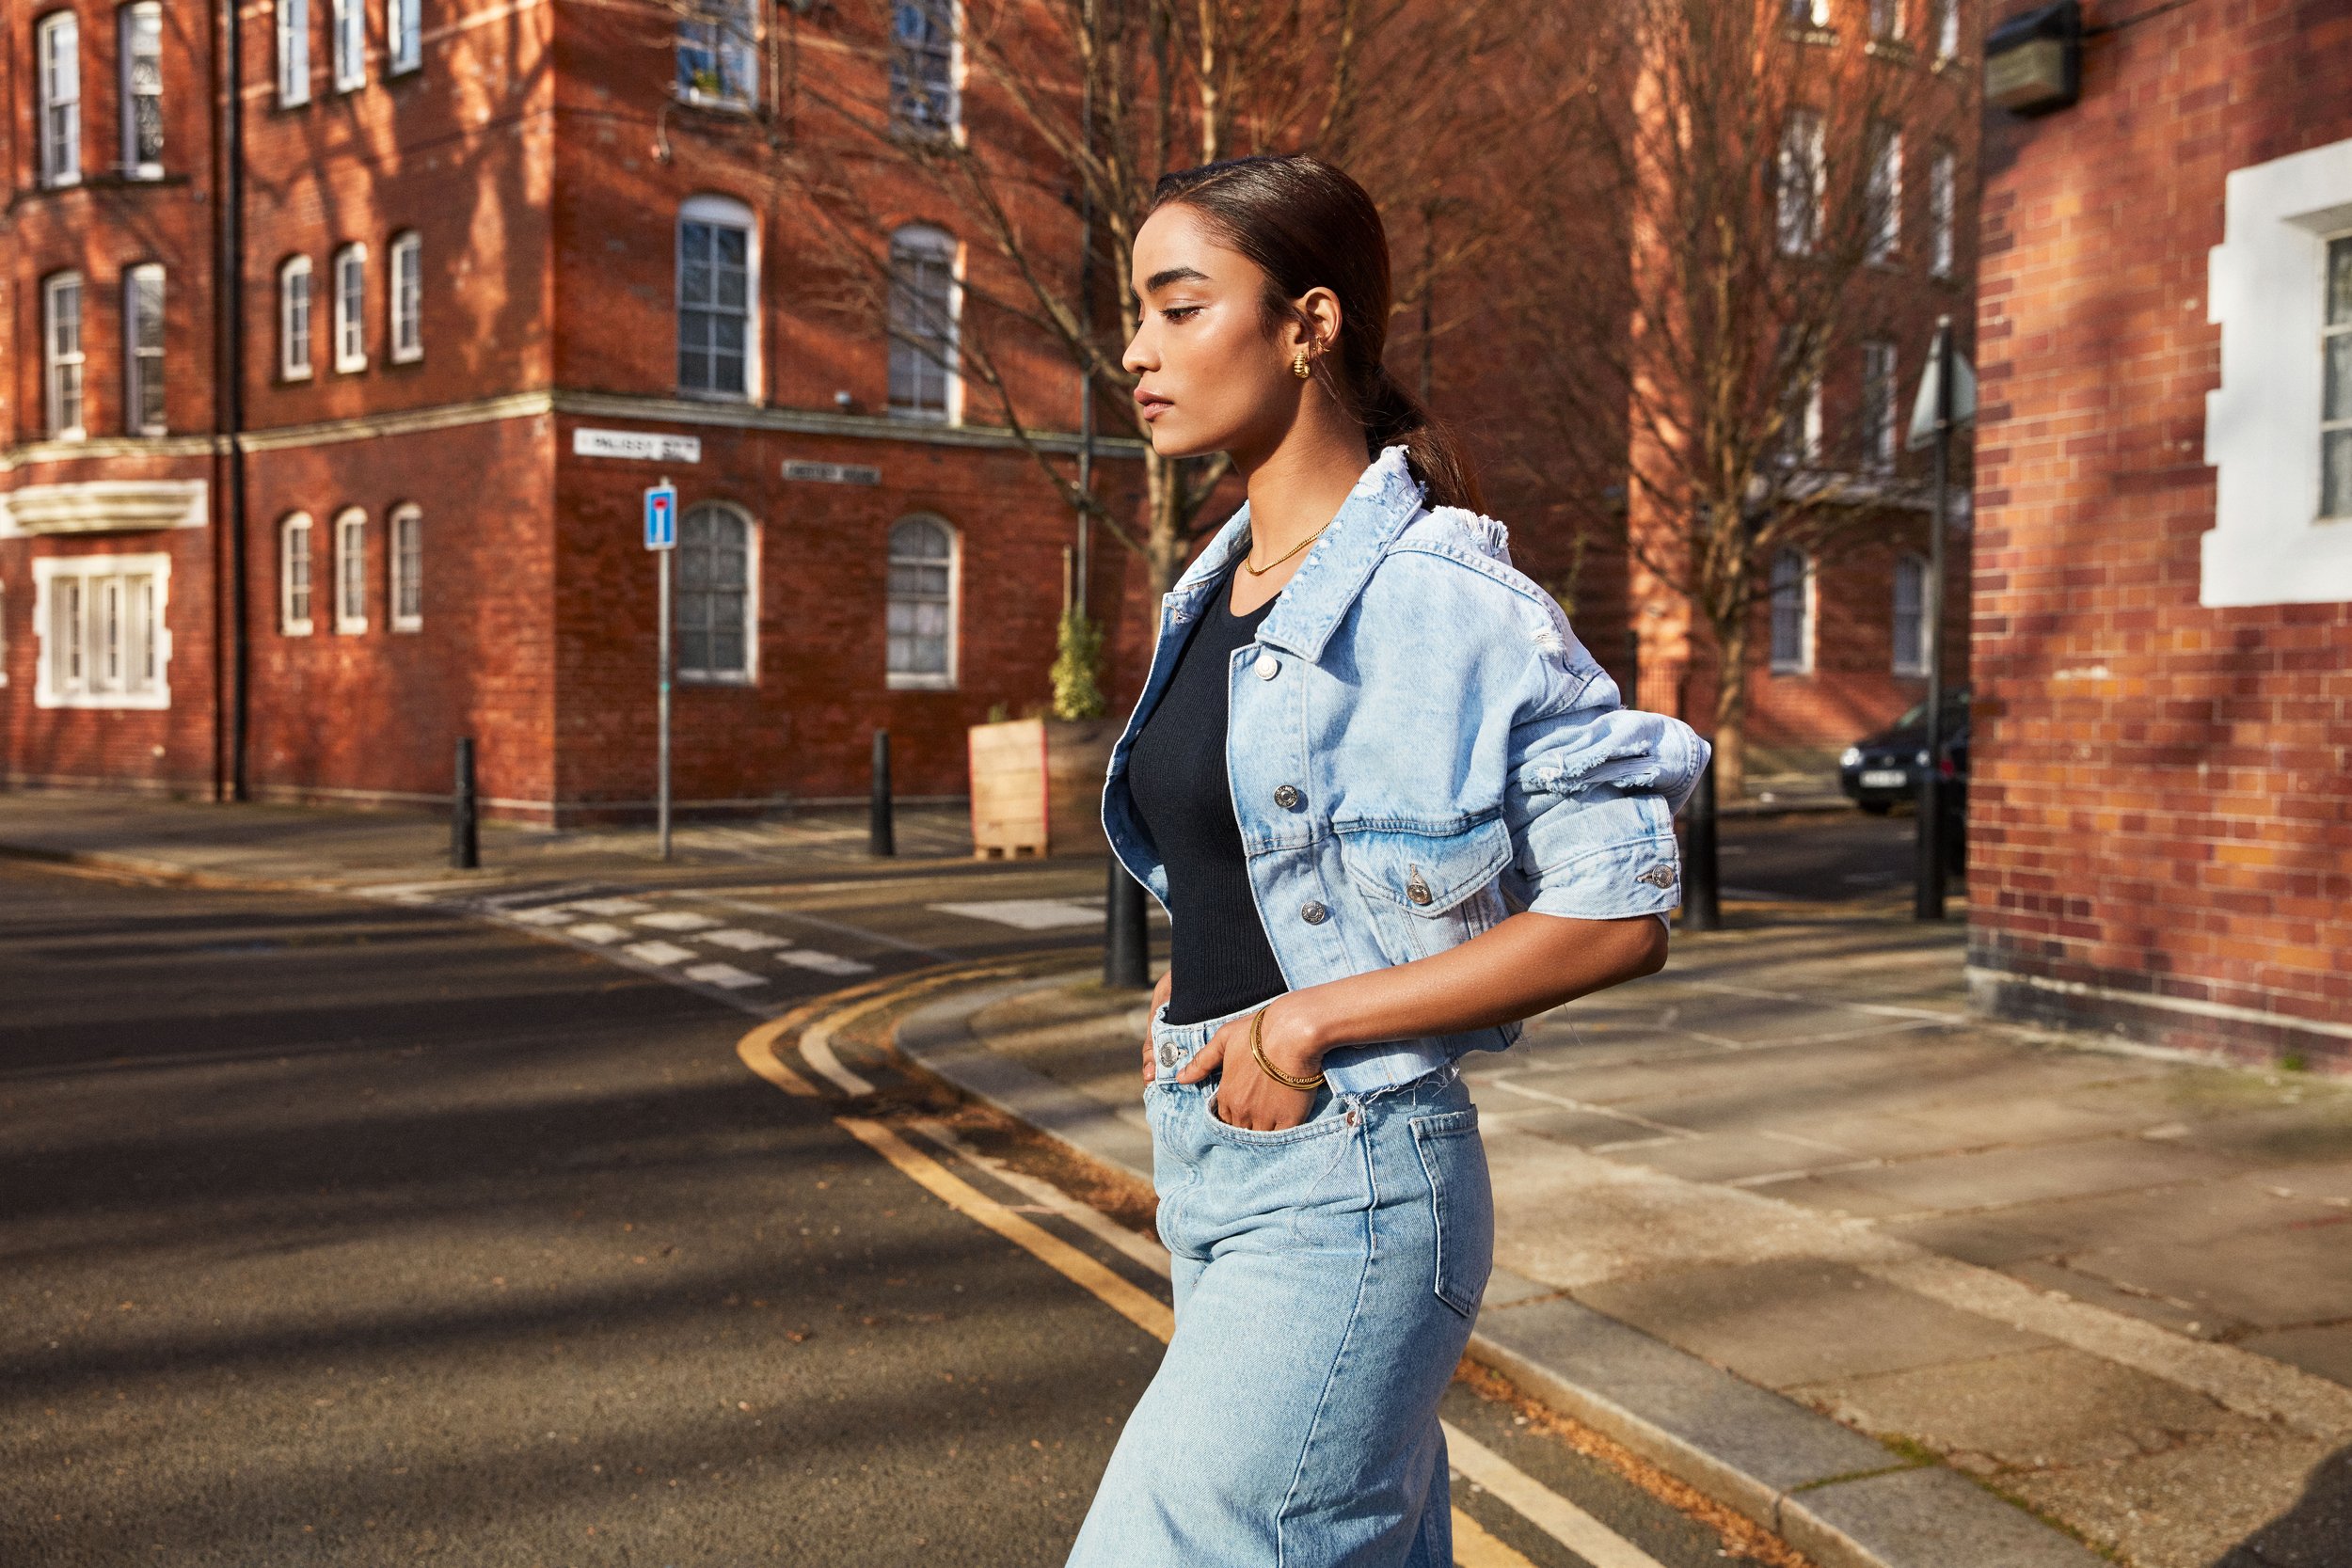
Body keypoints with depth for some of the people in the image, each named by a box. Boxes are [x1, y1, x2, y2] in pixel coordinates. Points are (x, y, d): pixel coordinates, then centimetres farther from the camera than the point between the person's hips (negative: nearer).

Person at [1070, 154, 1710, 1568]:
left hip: (1346, 1197, -8)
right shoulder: (1218, 592, 10)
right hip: (1211, 1174, 8)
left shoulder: (1437, 592, -15)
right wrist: (1193, 1007, 8)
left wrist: (1309, 1022, -17)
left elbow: (1622, 913, -16)